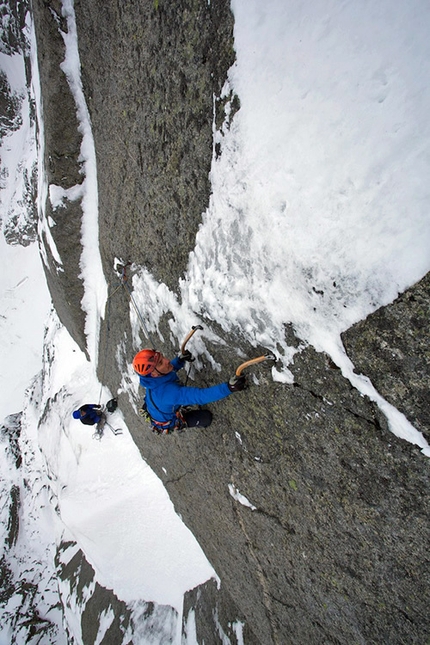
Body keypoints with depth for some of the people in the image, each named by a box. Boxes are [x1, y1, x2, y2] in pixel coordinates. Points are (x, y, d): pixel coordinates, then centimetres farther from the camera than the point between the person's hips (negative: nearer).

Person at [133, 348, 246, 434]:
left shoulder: (155, 378, -24)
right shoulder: (167, 392, -49)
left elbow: (170, 367, 0)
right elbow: (200, 396, -52)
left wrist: (180, 359, -20)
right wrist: (229, 388, -59)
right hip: (167, 422, -6)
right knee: (206, 417, -1)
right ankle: (182, 425, 22)